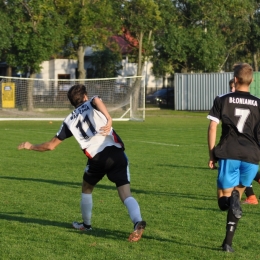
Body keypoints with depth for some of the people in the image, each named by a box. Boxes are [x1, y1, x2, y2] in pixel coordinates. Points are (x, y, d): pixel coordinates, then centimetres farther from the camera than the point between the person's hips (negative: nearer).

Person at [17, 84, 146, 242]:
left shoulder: (69, 121, 20)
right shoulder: (92, 104, 17)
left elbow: (51, 146, 23)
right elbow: (97, 100, -12)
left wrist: (31, 146, 39)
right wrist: (109, 120, -23)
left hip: (97, 158, 1)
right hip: (116, 152, -1)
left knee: (87, 189, 29)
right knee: (126, 195, -3)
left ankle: (86, 225, 39)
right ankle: (138, 222, -28)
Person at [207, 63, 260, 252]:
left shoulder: (222, 101, 6)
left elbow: (212, 127, 1)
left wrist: (212, 154, 6)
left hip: (228, 154, -1)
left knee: (224, 198, 9)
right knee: (237, 193, 18)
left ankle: (230, 200, -32)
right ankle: (228, 242, 6)